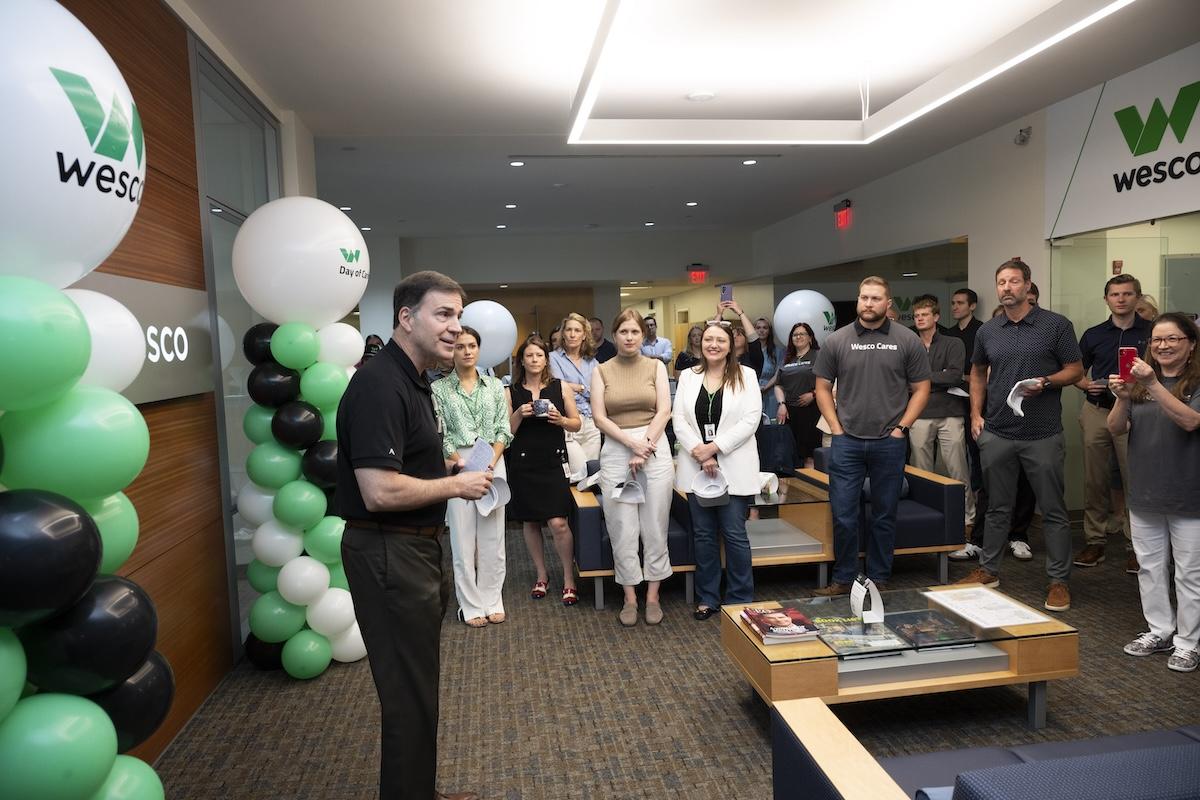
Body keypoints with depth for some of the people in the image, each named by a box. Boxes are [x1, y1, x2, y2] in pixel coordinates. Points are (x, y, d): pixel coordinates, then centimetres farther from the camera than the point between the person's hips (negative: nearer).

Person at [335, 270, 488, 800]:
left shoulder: (413, 381, 11)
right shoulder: (380, 385, -22)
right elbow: (380, 492, -28)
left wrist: (447, 468, 7)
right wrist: (456, 485, -17)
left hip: (414, 550, 10)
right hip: (389, 554, -10)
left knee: (417, 685, 21)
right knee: (409, 694, 3)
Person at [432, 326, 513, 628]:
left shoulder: (495, 386, 8)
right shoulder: (439, 389, 1)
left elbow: (503, 430, 5)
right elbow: (440, 435, -3)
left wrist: (491, 462, -9)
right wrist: (464, 465, -13)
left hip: (493, 462, 2)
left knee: (493, 535, 6)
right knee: (463, 537, 3)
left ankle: (492, 600, 19)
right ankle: (471, 604, 15)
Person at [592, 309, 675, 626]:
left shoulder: (656, 366, 7)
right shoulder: (602, 371, 6)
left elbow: (664, 411, -2)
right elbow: (599, 417, -2)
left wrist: (645, 449, -11)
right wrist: (632, 442, -13)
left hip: (656, 448, 0)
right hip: (616, 451, 0)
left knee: (655, 526, 4)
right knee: (622, 529, 2)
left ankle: (652, 596, 16)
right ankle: (630, 598, 14)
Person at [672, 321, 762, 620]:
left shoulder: (746, 376, 1)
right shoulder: (688, 376, 9)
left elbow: (750, 420, -8)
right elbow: (679, 419, 2)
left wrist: (713, 448, -13)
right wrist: (700, 454, -11)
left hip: (734, 467, -3)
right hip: (696, 466, 3)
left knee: (735, 535, 1)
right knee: (704, 534, 10)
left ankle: (740, 599, 14)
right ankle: (707, 598, 21)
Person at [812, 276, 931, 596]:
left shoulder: (907, 341, 2)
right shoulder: (836, 341, 3)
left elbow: (921, 389, 5)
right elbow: (823, 388, 7)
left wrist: (901, 427, -4)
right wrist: (837, 428, -1)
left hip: (890, 443, 0)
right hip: (847, 441, 0)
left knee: (884, 516, 10)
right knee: (843, 515, 3)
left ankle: (878, 580, 23)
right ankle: (844, 579, 17)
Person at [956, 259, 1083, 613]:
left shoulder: (1056, 325, -3)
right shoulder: (988, 331, 8)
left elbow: (1075, 370, 0)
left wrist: (1046, 381, -20)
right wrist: (976, 414, 9)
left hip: (1043, 435, -3)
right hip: (996, 433, 4)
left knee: (1053, 510, 4)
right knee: (997, 507, 14)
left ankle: (1059, 581, 15)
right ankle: (988, 569, 26)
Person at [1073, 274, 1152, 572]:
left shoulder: (1152, 332, 3)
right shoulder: (1093, 335, 9)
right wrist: (1086, 385, -5)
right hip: (1097, 411, 2)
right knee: (1095, 481, 7)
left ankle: (1136, 545, 11)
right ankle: (1095, 540, 17)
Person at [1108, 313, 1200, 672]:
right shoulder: (1140, 381, 4)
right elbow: (1116, 428, -1)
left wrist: (1154, 385, -32)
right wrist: (1122, 398, -20)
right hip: (1144, 494, 5)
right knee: (1150, 567, 15)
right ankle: (1159, 632, 29)